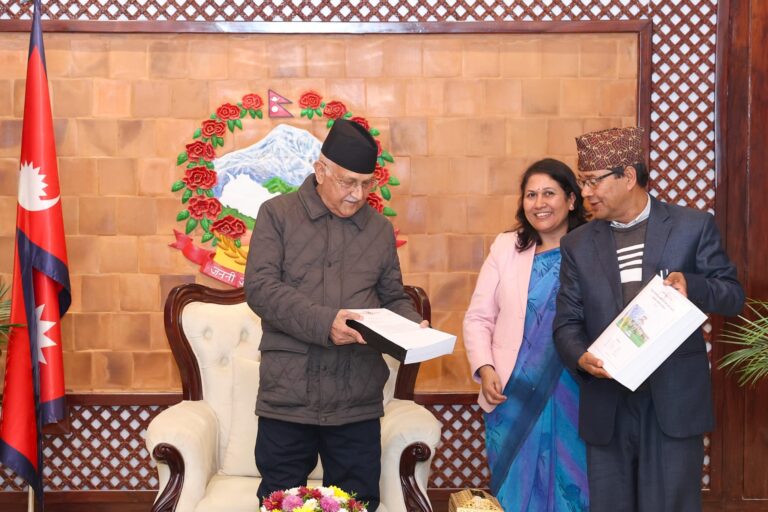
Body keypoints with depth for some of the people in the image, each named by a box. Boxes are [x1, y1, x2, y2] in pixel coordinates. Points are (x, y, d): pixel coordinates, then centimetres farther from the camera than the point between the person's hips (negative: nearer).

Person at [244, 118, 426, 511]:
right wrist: (323, 322, -23)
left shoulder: (380, 229, 11)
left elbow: (392, 298, 17)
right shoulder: (277, 214, 0)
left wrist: (412, 325, -6)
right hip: (288, 397, -3)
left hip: (358, 403, 3)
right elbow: (260, 288, -10)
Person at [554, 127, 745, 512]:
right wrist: (580, 357, -17)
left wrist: (691, 285, -18)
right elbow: (568, 321, 5)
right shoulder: (578, 244, 8)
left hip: (674, 402, -2)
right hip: (606, 404, 3)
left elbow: (733, 295, 3)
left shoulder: (693, 227, 1)